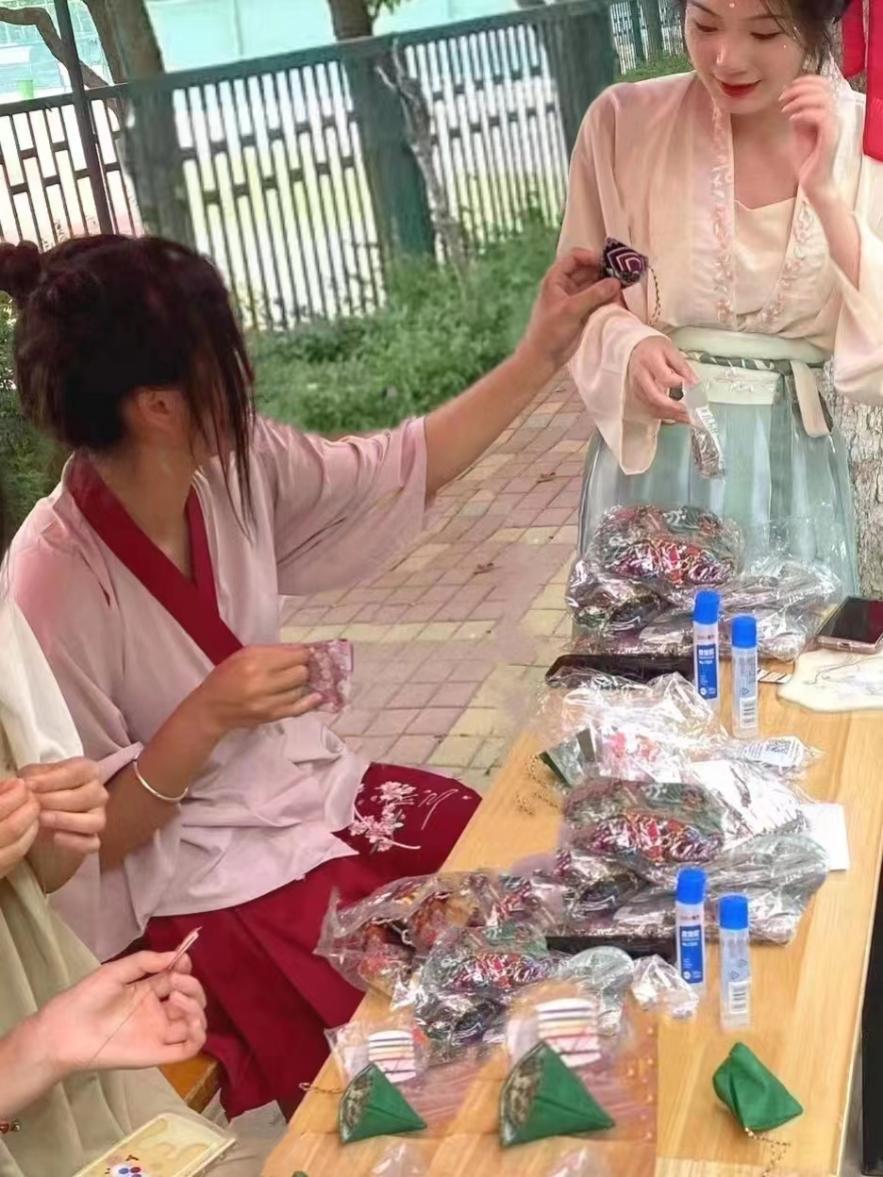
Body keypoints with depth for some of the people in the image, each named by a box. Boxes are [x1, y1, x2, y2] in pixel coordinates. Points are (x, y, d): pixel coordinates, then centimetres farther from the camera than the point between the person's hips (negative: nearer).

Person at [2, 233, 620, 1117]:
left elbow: (401, 471, 6)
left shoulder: (233, 465, -10)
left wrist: (543, 352, 2)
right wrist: (207, 717, -31)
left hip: (319, 799, 7)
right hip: (209, 899, -7)